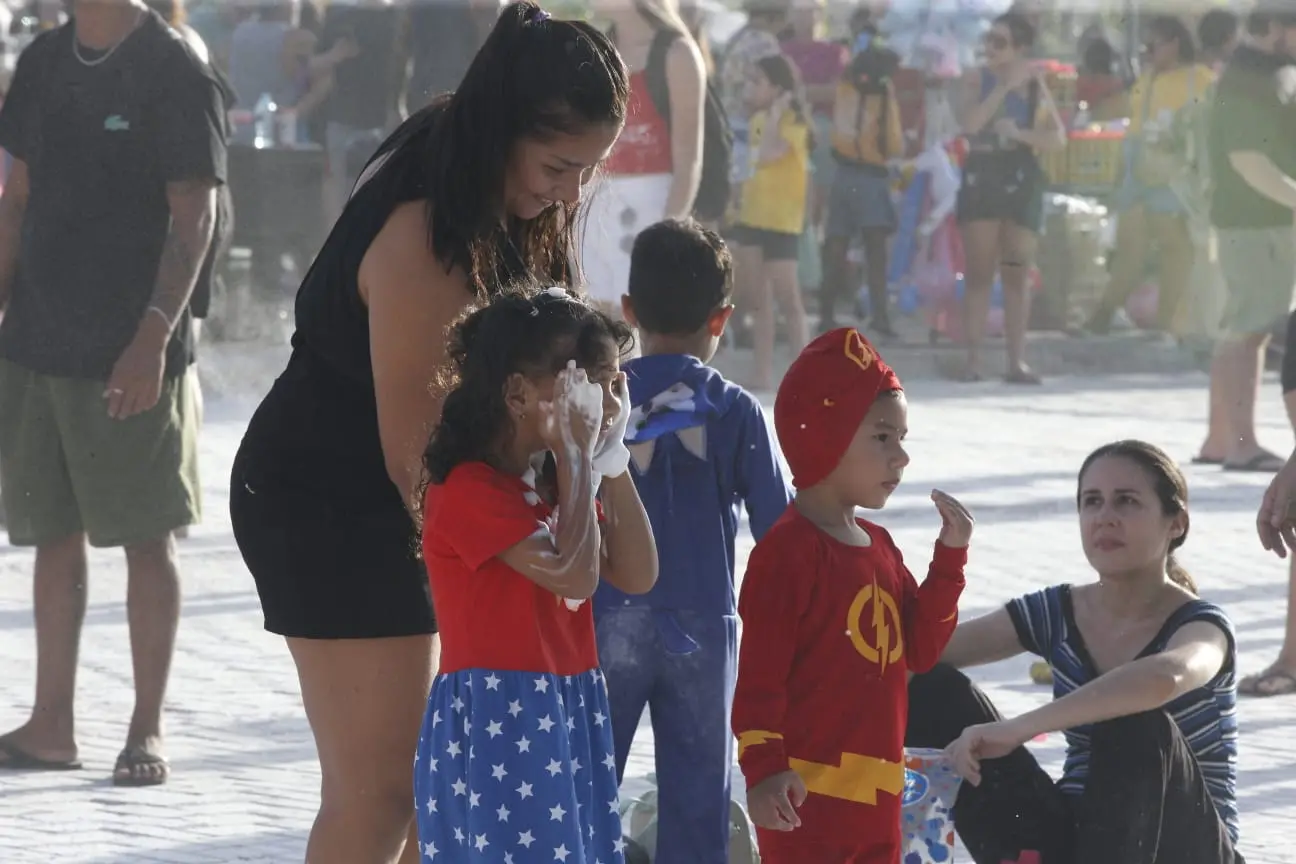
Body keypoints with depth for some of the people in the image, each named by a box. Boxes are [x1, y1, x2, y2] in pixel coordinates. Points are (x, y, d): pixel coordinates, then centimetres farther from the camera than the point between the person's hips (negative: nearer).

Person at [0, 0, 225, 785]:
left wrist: (154, 337, -20)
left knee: (147, 538, 1)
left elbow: (193, 218, -12)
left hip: (131, 358, -6)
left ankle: (148, 730, 7)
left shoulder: (175, 74, -9)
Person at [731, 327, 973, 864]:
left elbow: (919, 650, 12)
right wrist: (763, 769, -24)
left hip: (876, 792, 9)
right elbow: (759, 673, -17)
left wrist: (950, 558, 3)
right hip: (806, 791, -9)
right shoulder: (788, 551, -14)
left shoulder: (879, 547, 14)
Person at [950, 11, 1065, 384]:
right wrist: (1005, 86, -15)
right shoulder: (977, 78, 2)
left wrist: (1019, 132, -16)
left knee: (1017, 275, 1)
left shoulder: (1034, 84, 4)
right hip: (980, 176, -1)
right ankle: (973, 359, -1)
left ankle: (1017, 360, 2)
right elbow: (970, 123, -14)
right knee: (978, 273, -1)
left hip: (1020, 180, 1)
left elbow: (1058, 138, 0)